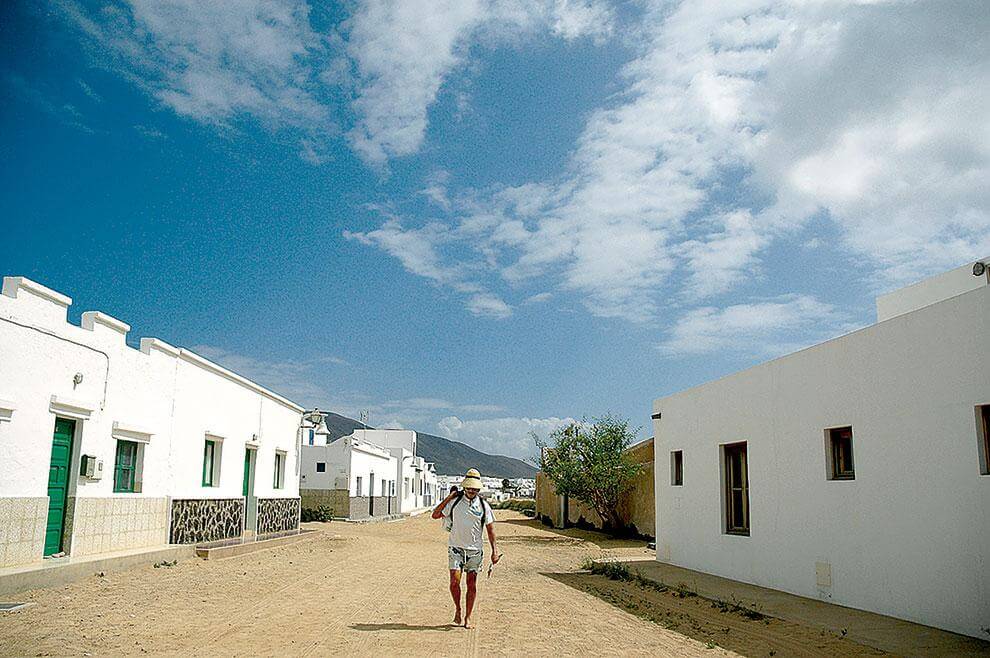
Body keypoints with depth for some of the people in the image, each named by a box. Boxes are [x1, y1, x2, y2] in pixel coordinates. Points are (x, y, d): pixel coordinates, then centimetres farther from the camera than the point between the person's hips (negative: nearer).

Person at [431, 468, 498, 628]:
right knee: (455, 581, -12)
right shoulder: (455, 501, 0)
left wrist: (494, 551, -1)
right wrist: (448, 498, -6)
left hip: (475, 550, 1)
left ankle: (467, 617, 15)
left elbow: (490, 529, 4)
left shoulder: (483, 505, 1)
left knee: (472, 584, 3)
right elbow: (435, 515, 1)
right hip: (456, 548, -1)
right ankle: (457, 609, 13)